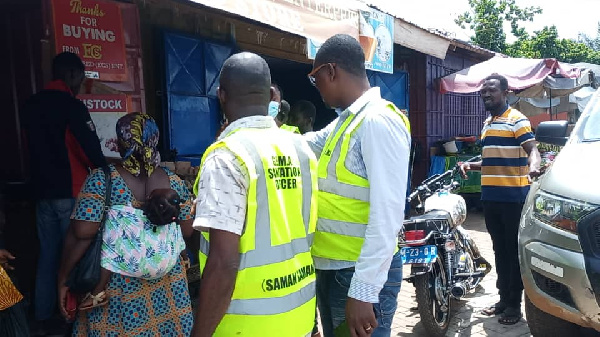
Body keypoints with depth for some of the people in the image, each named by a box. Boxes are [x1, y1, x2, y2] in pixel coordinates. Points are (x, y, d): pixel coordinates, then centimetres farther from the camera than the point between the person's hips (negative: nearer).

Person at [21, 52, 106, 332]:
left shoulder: (32, 104, 11)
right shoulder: (71, 105, -13)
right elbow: (91, 150, -16)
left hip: (42, 190, 7)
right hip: (70, 191, -7)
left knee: (48, 254, 13)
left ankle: (44, 317, 21)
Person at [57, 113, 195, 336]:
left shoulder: (101, 179, -12)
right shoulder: (173, 181, -3)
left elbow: (83, 233, -16)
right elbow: (187, 231, 2)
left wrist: (63, 278, -6)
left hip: (117, 283, -2)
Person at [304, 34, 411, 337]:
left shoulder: (378, 121, -18)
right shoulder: (344, 121, 10)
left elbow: (387, 214, -24)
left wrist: (363, 291, -23)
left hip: (363, 274, -9)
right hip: (330, 268, 9)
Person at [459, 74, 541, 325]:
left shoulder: (517, 120, -5)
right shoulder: (487, 123, 19)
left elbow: (532, 149, -17)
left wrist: (533, 166, -37)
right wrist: (470, 165, 13)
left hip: (513, 196, -8)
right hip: (490, 196, 8)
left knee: (514, 251, 1)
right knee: (500, 249, 14)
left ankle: (514, 304, 11)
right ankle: (504, 299, 25)